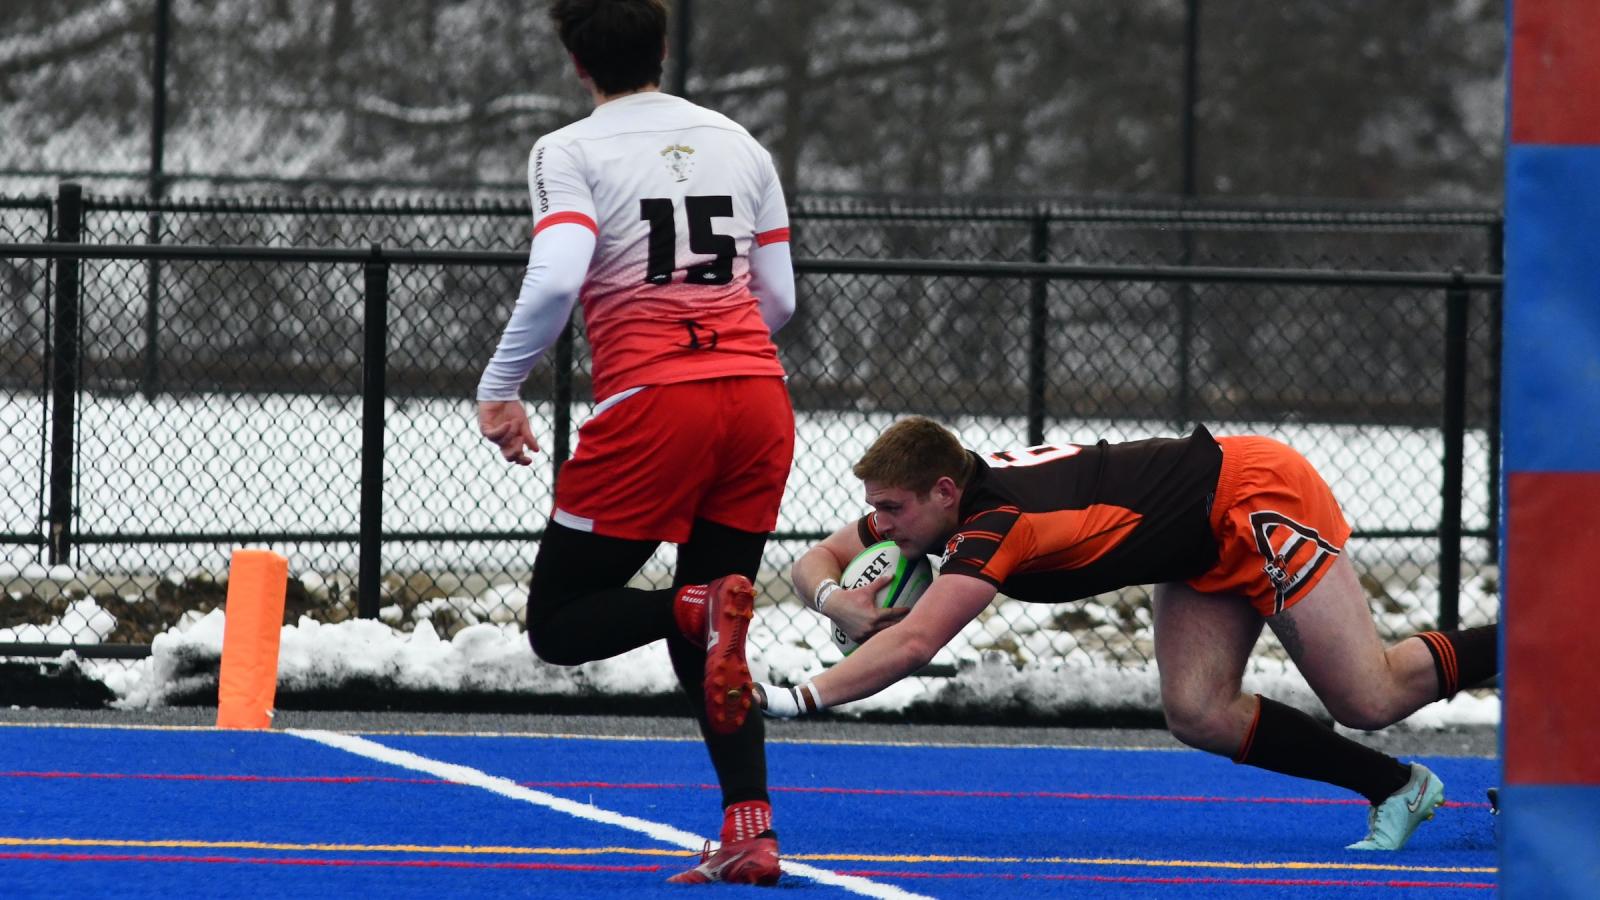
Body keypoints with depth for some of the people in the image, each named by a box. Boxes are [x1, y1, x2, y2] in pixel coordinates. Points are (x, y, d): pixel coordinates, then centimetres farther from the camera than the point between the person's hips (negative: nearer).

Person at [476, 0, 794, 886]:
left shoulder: (570, 152, 0)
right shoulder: (738, 142, 15)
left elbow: (556, 279, -16)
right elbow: (778, 299, 16)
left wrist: (498, 390, -7)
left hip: (651, 405, -5)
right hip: (759, 396, 5)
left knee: (559, 623, 6)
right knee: (703, 637, 15)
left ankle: (701, 608, -23)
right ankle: (751, 834, -1)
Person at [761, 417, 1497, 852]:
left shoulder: (995, 521, -32)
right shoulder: (934, 500, -6)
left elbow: (913, 644, -43)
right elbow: (814, 562, 3)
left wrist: (794, 701, -47)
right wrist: (840, 600, -21)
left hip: (1257, 494, -9)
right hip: (1210, 552, 9)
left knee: (1370, 699, -10)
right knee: (1200, 715, -4)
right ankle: (1396, 788, 6)